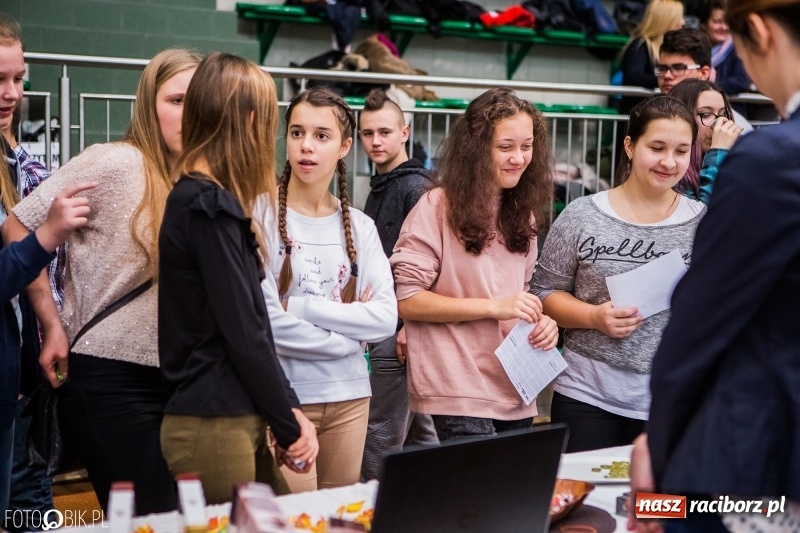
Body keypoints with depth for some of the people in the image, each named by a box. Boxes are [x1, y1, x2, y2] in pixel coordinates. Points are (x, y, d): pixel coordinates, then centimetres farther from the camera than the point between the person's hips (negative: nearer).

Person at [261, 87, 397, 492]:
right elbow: (265, 321, -16)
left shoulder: (360, 227, 7)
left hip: (349, 397, 5)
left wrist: (300, 306, -13)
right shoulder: (261, 215, -8)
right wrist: (349, 334, -7)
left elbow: (385, 319, -4)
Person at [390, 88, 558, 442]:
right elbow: (406, 300, -13)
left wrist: (541, 320, 1)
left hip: (516, 394, 7)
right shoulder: (438, 207, -9)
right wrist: (493, 307, -18)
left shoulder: (522, 212, 14)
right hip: (460, 396, -7)